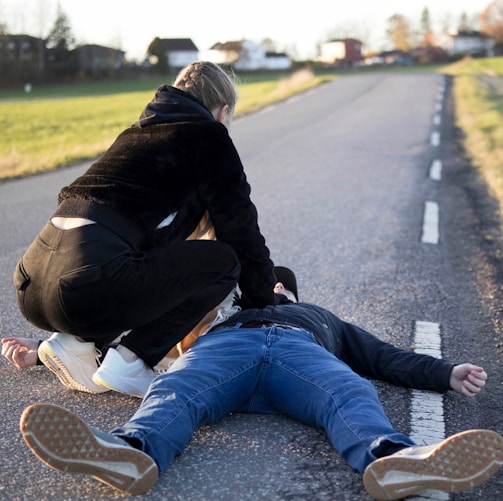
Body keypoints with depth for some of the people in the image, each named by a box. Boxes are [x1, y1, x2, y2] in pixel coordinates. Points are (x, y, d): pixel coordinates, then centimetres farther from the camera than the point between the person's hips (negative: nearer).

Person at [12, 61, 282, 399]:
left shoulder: (138, 132, 30)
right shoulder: (208, 135, 8)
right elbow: (240, 229, 10)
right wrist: (265, 307, 25)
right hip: (87, 289, -9)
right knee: (224, 261, 6)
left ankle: (78, 343, 13)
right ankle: (128, 362, 0)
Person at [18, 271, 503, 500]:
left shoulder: (324, 319, 45)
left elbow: (391, 360, 30)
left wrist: (449, 373, 10)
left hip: (304, 348, 1)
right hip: (222, 343, 0)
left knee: (352, 397, -34)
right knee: (173, 392, -35)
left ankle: (390, 459, -66)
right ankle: (133, 452, -66)